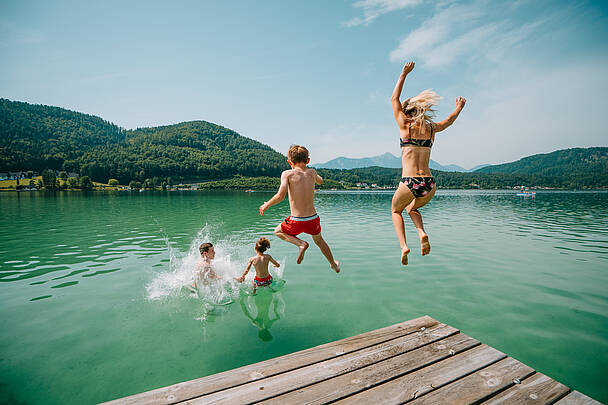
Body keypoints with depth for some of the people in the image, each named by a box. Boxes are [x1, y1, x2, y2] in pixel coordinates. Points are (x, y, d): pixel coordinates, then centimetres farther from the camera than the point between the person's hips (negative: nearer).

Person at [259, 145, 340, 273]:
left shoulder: (287, 174, -9)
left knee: (278, 231, 27)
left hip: (296, 221, -4)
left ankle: (301, 243, 3)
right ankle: (334, 265, 48)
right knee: (319, 240, 34)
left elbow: (280, 196, -20)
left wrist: (266, 205, -4)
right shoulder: (312, 172, 3)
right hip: (313, 219, 4)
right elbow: (320, 181, 26)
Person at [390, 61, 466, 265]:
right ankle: (422, 234, 5)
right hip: (429, 185, 4)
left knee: (396, 211, 24)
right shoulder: (431, 129, 9)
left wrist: (404, 74, 24)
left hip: (409, 183, -4)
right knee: (412, 209, 33)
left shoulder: (405, 125, -1)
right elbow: (449, 121, 33)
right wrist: (459, 108, 53)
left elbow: (394, 99, 14)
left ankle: (403, 245, 5)